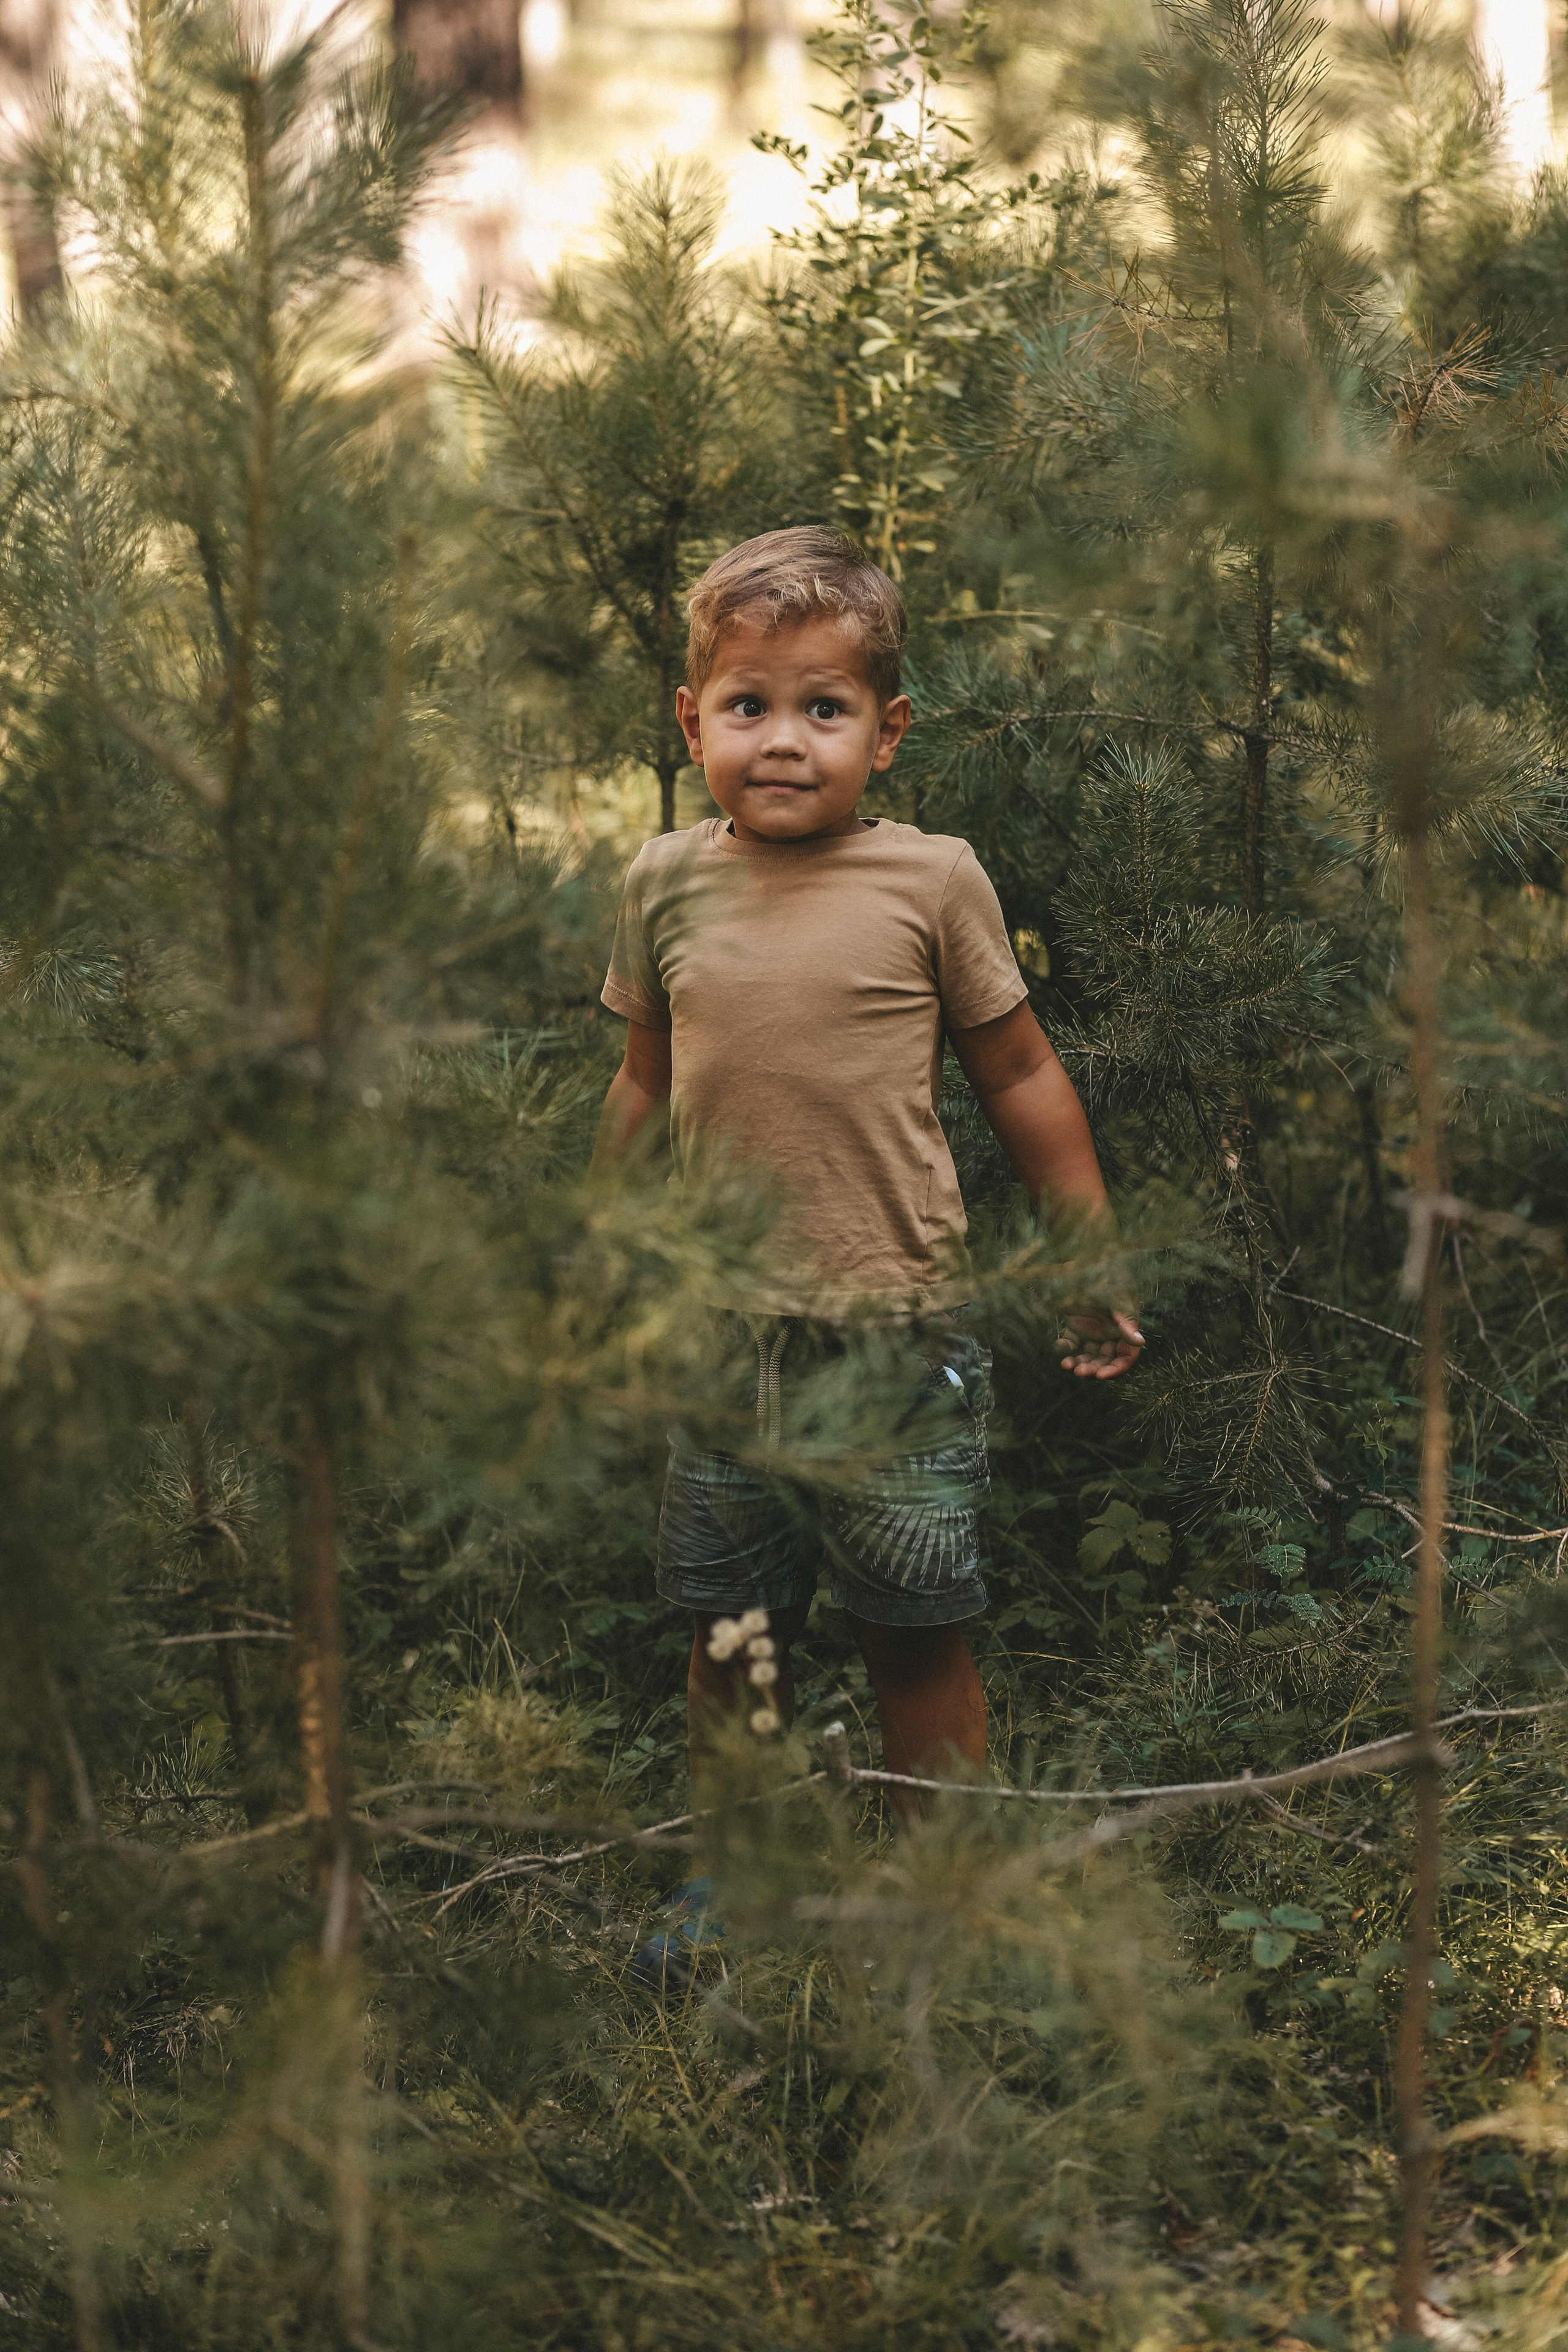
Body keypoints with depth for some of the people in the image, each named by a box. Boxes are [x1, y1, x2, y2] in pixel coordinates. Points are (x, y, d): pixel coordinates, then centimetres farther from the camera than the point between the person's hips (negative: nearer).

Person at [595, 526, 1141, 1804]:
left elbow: (1020, 1077, 2)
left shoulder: (931, 879, -6)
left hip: (900, 1329, -3)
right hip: (724, 1329, 3)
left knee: (918, 1639, 6)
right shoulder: (668, 882, 3)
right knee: (732, 1637, 13)